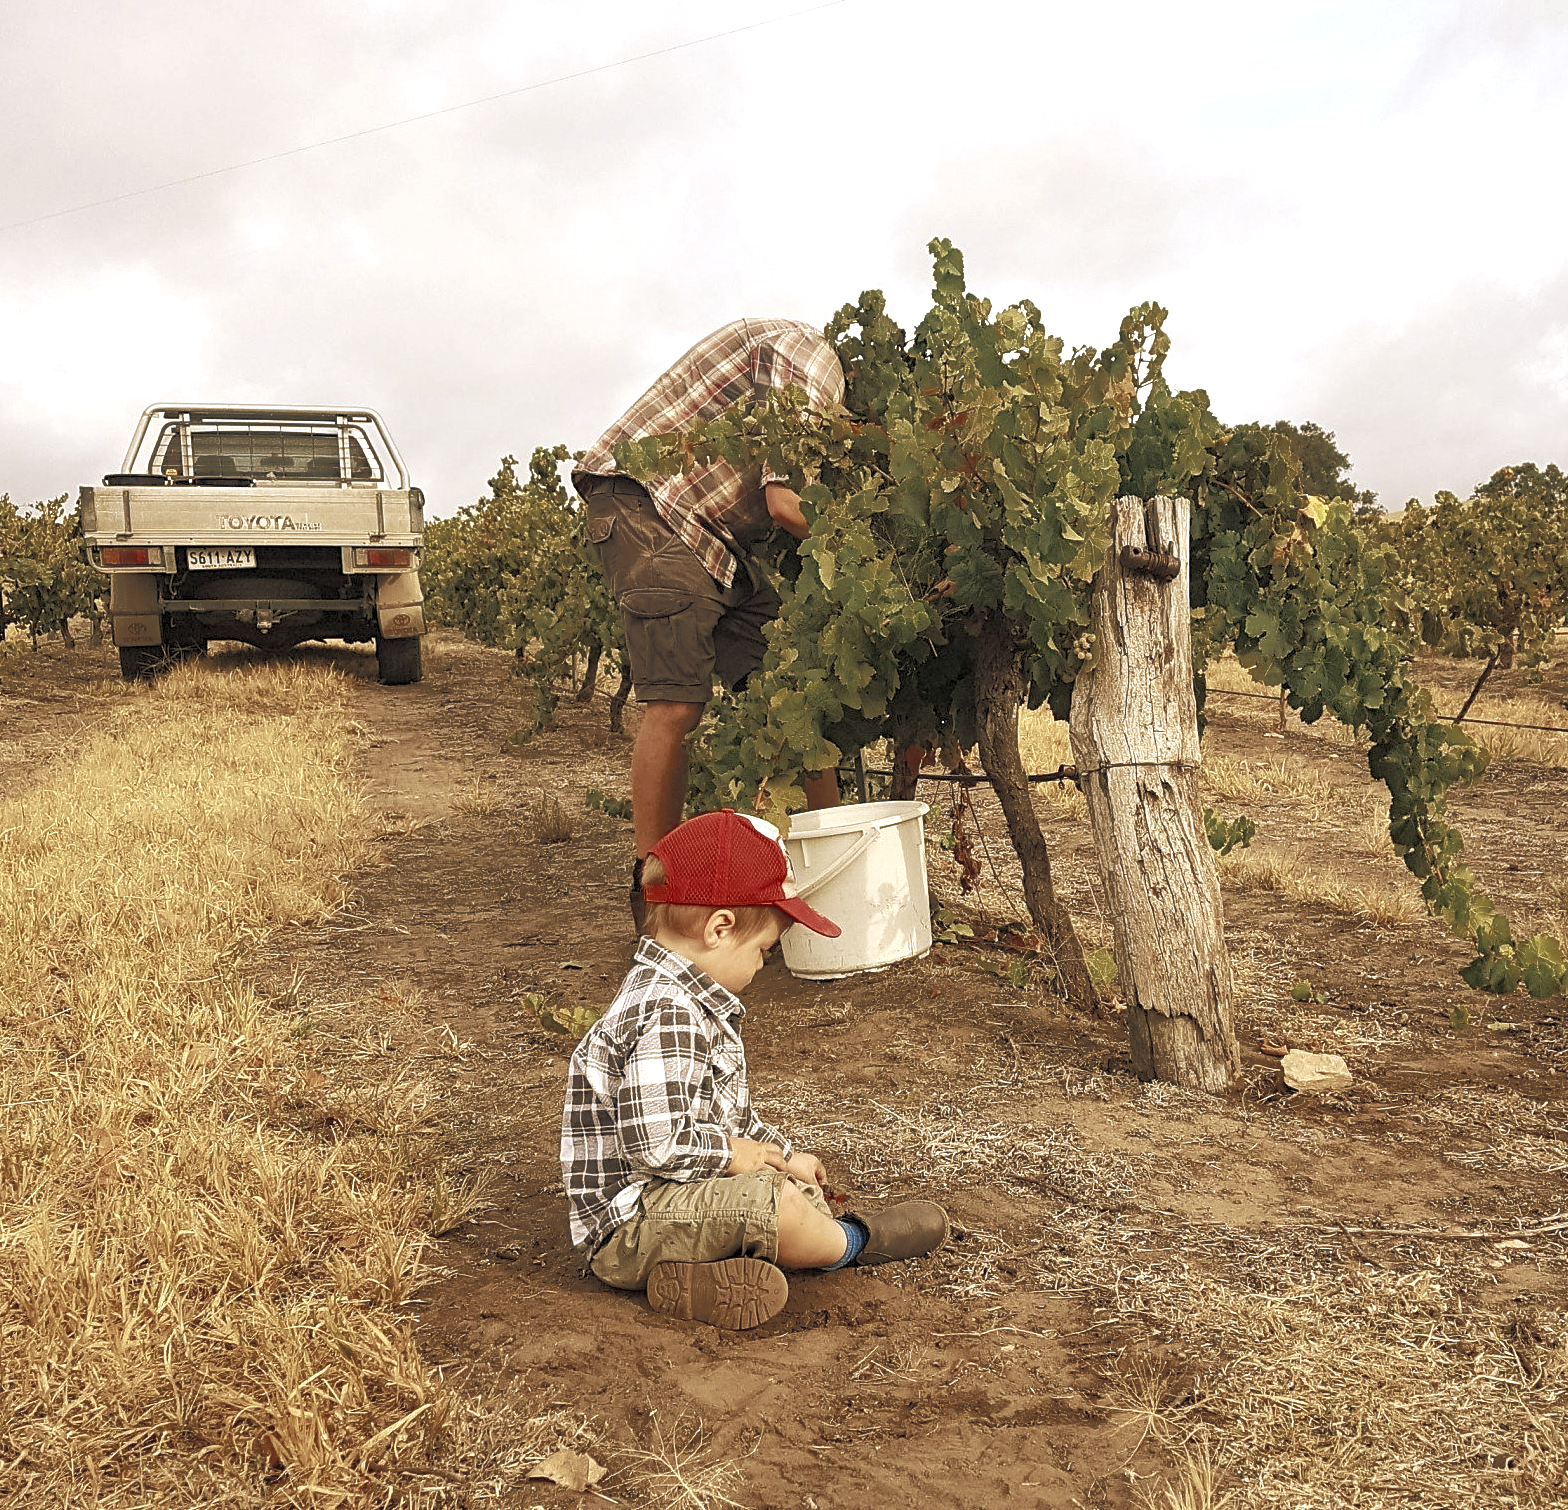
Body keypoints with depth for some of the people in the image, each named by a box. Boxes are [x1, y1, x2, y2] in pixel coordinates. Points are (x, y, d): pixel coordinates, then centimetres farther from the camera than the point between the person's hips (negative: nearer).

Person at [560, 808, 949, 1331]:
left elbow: (725, 1112, 22)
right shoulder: (666, 1014, -26)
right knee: (777, 1200, -24)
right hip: (627, 1221, -11)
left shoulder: (690, 1000, 11)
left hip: (676, 1195, 11)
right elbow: (658, 1145, -32)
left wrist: (782, 1152, 14)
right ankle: (851, 1242, 5)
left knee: (799, 1185, 18)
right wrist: (732, 1153, -15)